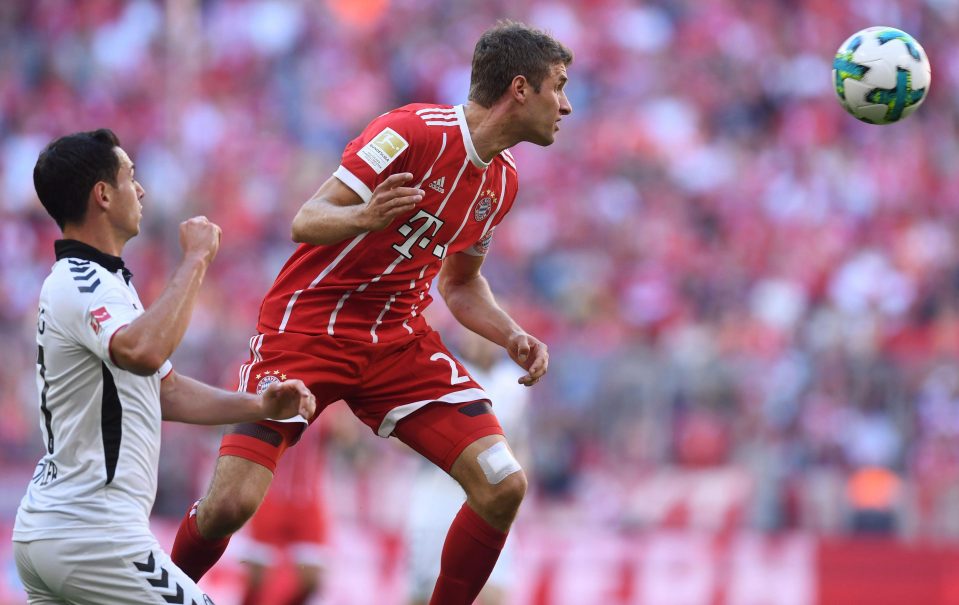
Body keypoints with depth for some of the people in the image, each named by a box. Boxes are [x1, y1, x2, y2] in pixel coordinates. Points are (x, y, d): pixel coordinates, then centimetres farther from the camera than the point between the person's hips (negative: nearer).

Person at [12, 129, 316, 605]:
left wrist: (260, 406, 12)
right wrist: (195, 260, -26)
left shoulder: (85, 280, 19)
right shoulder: (82, 285, -14)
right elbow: (144, 353, -36)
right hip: (91, 535, -11)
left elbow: (163, 390, 24)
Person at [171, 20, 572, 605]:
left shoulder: (502, 179, 7)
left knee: (503, 486, -10)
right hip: (306, 329, -7)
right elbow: (307, 221, -22)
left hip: (399, 339, 7)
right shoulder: (414, 132, -19)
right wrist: (364, 216, -43)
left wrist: (513, 336, 3)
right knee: (232, 502, -17)